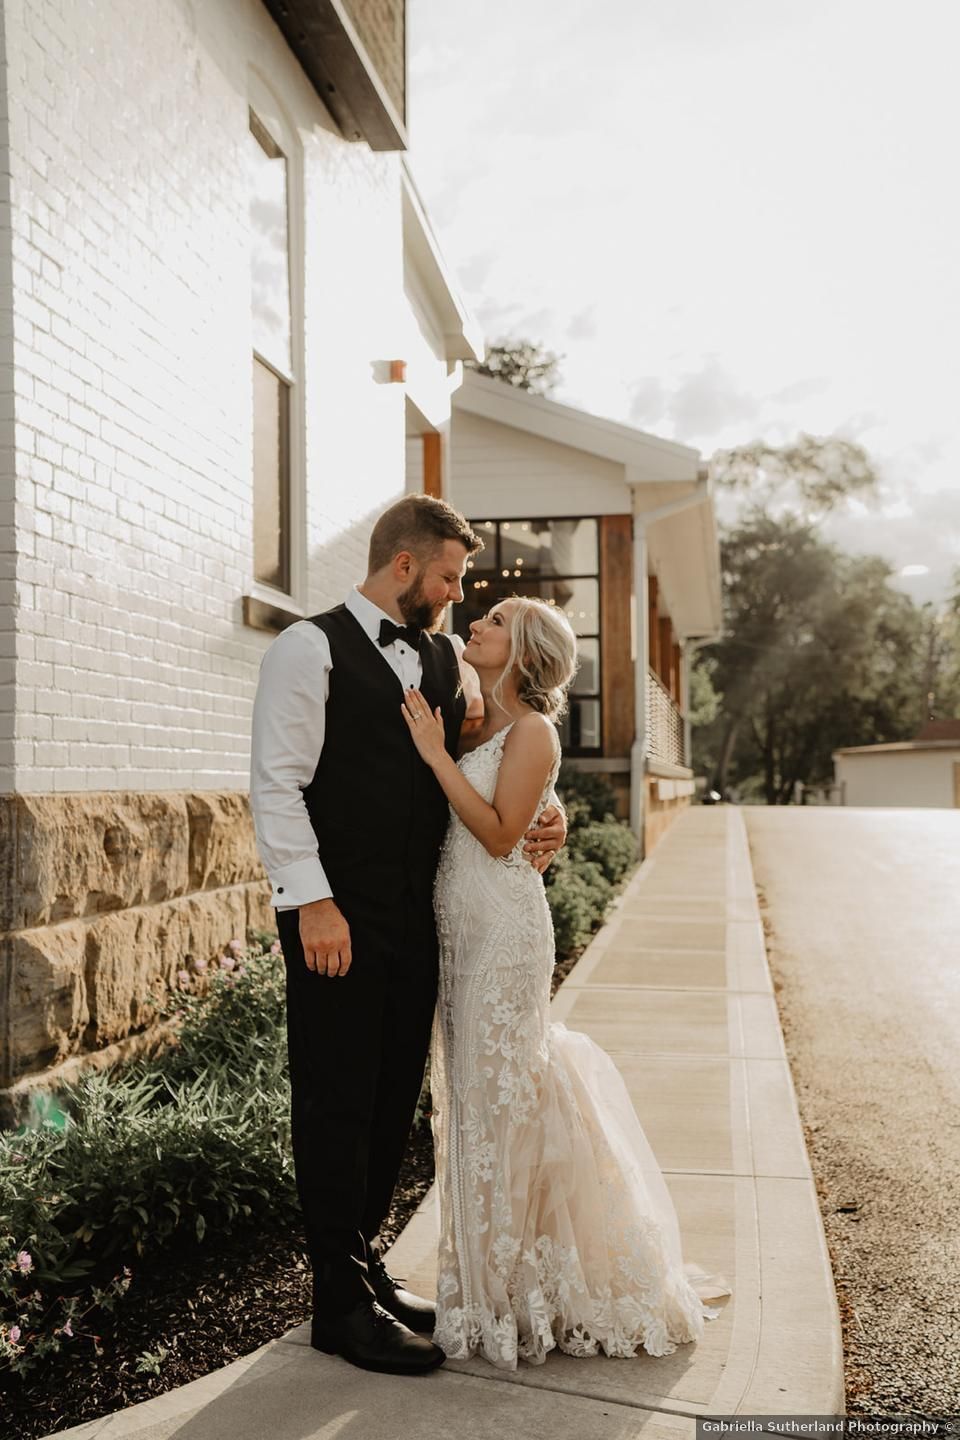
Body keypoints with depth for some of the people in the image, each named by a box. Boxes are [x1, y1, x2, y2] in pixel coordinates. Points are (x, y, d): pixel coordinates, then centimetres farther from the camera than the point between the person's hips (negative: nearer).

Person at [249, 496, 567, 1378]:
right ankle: (341, 1303, 15)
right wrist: (312, 901, -18)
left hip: (417, 916, 7)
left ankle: (362, 1262, 31)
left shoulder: (446, 660, 15)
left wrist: (545, 815, 2)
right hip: (338, 918, -7)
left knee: (394, 1100, 14)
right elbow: (277, 783, -11)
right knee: (337, 1103, 2)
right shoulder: (311, 649, -6)